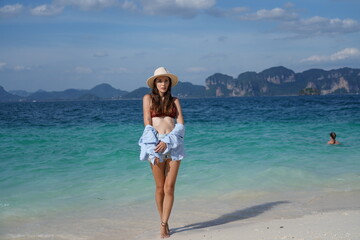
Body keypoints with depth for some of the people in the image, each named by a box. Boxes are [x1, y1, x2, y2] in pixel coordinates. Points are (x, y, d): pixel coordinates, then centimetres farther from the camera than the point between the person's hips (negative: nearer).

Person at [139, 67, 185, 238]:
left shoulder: (175, 101, 13)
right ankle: (164, 222, 20)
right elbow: (147, 123, 0)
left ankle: (163, 225, 0)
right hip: (155, 144, -1)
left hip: (173, 145, 1)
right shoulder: (148, 98, 8)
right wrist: (155, 147, -10)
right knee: (160, 187, 5)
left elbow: (180, 124, 3)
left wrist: (167, 142, -12)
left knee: (169, 188, -5)